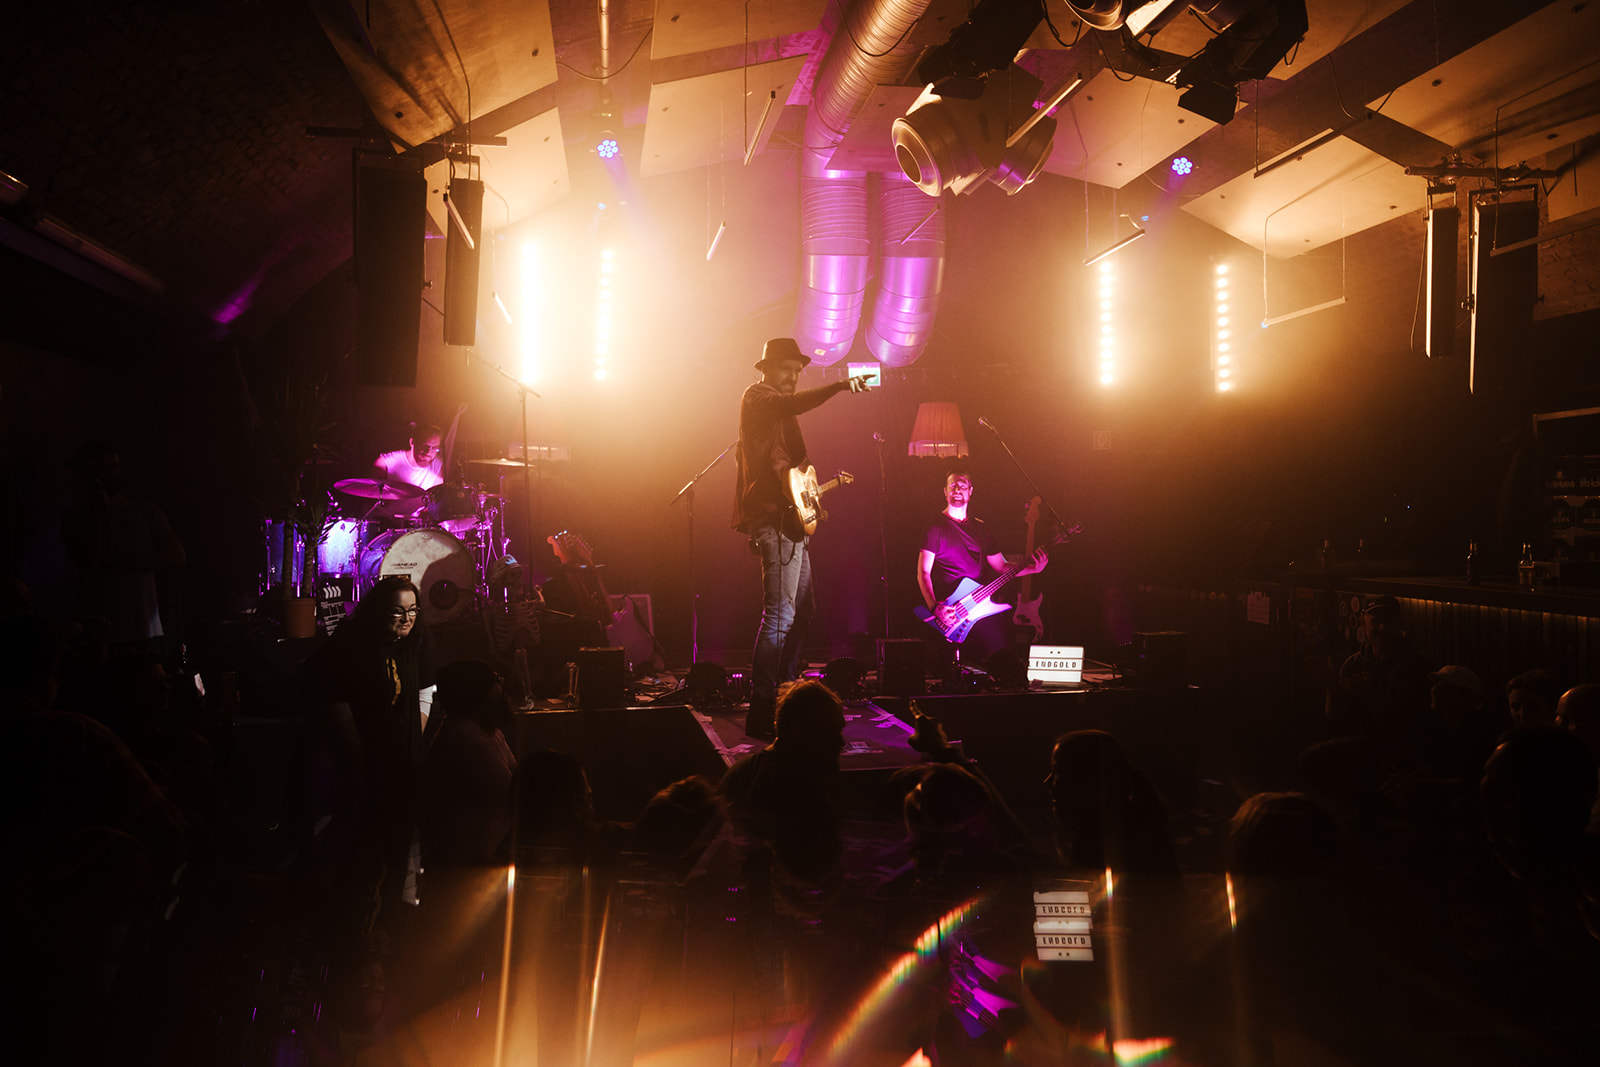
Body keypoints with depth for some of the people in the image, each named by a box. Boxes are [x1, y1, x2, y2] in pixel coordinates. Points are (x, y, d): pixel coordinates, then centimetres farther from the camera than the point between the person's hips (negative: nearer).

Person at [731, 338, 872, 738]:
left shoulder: (780, 408, 25)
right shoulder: (757, 397, -6)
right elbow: (793, 405, -30)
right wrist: (840, 386, -42)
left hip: (789, 520, 11)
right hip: (775, 518, -11)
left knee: (800, 612, 16)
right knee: (780, 615, -15)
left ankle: (785, 696, 25)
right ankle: (761, 712, -15)